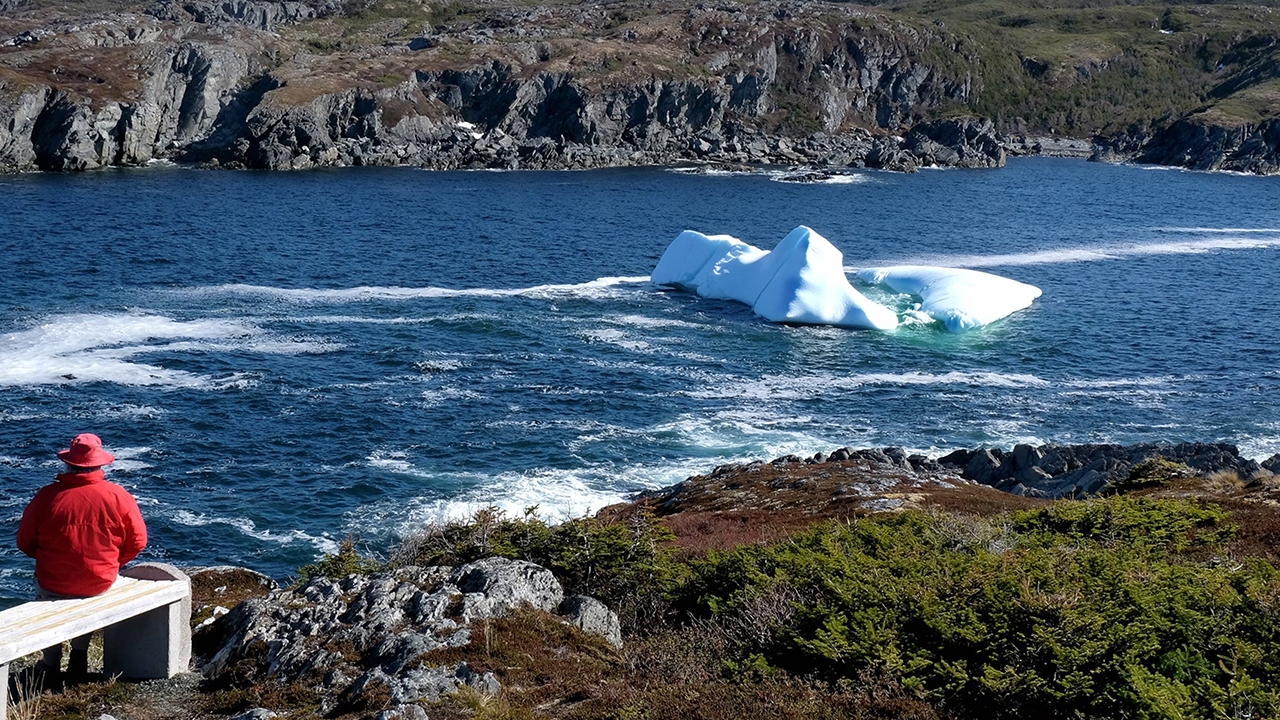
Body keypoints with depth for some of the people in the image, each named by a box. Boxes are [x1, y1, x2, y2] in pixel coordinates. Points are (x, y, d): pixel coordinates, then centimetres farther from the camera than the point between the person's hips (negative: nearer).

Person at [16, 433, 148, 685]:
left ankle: (51, 665, 36)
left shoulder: (47, 496, -13)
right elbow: (137, 541, -4)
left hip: (54, 582, -1)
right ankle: (79, 658, 36)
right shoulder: (119, 496, -11)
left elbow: (25, 543, -3)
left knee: (42, 590, 34)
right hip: (101, 583, 1)